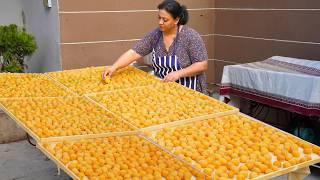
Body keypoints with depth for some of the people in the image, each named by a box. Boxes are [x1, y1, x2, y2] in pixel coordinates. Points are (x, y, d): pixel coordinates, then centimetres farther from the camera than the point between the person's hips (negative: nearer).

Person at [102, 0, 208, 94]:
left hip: (187, 91, -4)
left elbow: (202, 65, -15)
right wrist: (114, 67, -18)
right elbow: (133, 53, -5)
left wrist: (179, 73, -25)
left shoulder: (190, 36, -15)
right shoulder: (155, 34, -2)